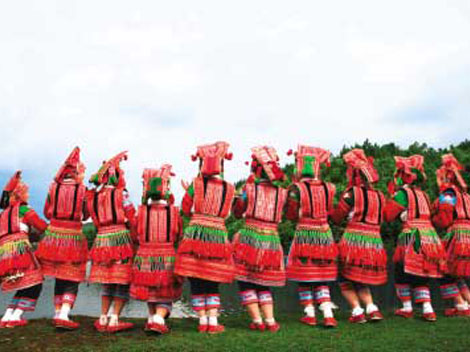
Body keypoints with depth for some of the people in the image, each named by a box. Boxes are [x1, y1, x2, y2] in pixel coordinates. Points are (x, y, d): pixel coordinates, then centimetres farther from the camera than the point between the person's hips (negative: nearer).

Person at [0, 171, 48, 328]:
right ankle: (16, 316, -6)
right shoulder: (23, 209, 4)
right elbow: (43, 227, 1)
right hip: (19, 248, -7)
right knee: (34, 284, 2)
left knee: (24, 287, 16)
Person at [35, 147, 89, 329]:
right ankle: (64, 314, -9)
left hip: (53, 235, 4)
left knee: (59, 278, 16)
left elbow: (47, 213, 8)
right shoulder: (82, 190, -7)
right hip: (73, 237, -3)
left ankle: (58, 313, 22)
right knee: (71, 280, 4)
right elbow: (85, 215, 2)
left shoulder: (54, 187, 0)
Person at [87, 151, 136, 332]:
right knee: (123, 280, 2)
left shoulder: (93, 196, 8)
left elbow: (95, 220, 11)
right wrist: (135, 236, 9)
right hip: (120, 236, -5)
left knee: (107, 281, 15)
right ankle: (114, 320, -2)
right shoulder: (121, 193, -5)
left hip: (102, 238, 5)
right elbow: (132, 219, -3)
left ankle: (103, 319, 14)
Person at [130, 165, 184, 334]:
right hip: (167, 259, -1)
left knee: (150, 290, 25)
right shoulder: (173, 211, -8)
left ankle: (151, 319, 31)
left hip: (145, 258, 2)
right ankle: (159, 319, -10)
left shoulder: (141, 211, -7)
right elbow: (178, 236, 3)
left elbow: (137, 236, 3)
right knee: (166, 296, 11)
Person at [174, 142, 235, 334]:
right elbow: (224, 214, 10)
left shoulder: (196, 183, -2)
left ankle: (202, 321, 12)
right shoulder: (229, 188, 3)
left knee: (196, 282, 8)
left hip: (196, 234, -1)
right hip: (218, 235, 1)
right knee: (213, 283, 11)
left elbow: (185, 210, 6)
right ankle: (213, 322, 7)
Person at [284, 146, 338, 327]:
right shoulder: (328, 188, 0)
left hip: (304, 234, -3)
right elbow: (331, 212, 9)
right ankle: (328, 315, 5)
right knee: (322, 278, 12)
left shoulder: (297, 188, -12)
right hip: (325, 234, 4)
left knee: (304, 278, 10)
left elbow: (291, 215, -6)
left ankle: (310, 315, 15)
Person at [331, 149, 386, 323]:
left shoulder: (352, 193, -7)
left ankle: (357, 311, 1)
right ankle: (372, 309, 8)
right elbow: (380, 219, 15)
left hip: (354, 240, -5)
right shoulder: (380, 196, 9)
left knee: (345, 279, 11)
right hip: (375, 242, 5)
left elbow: (336, 218, -1)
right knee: (362, 281, 22)